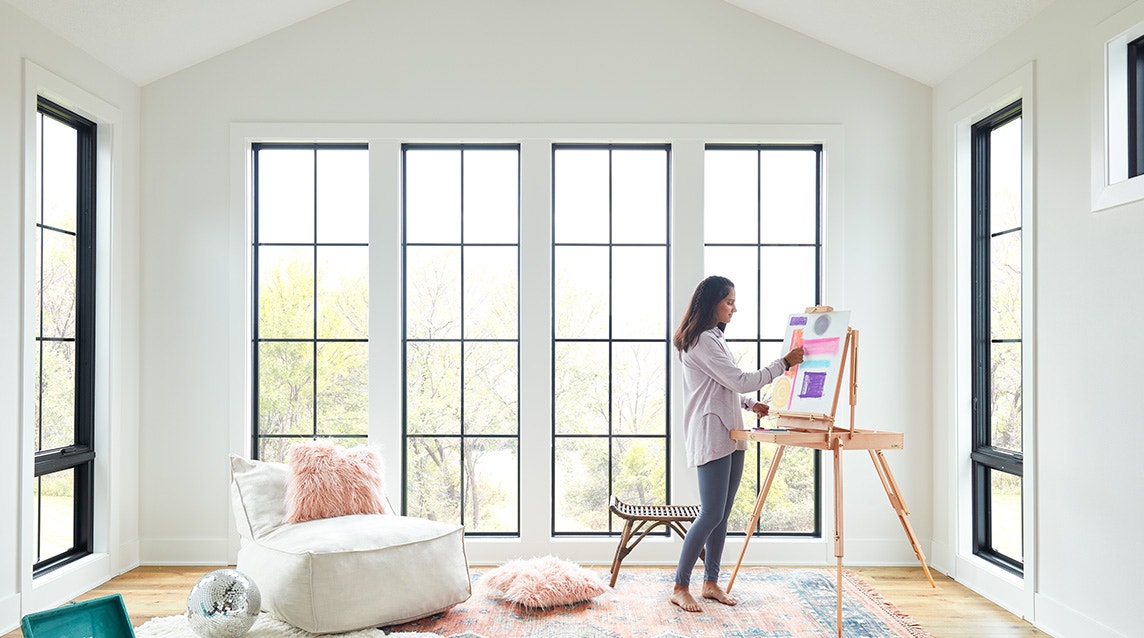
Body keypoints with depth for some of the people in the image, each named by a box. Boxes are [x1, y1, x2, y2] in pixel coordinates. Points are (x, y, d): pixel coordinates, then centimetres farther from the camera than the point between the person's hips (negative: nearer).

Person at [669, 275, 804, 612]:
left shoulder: (715, 338, 20)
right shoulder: (702, 341, -13)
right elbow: (740, 381, -16)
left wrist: (751, 404, 12)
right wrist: (784, 363, -11)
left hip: (730, 437, 10)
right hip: (710, 437, -10)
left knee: (722, 515, 10)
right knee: (711, 515, -10)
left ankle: (711, 582, 19)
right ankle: (680, 587, -1)